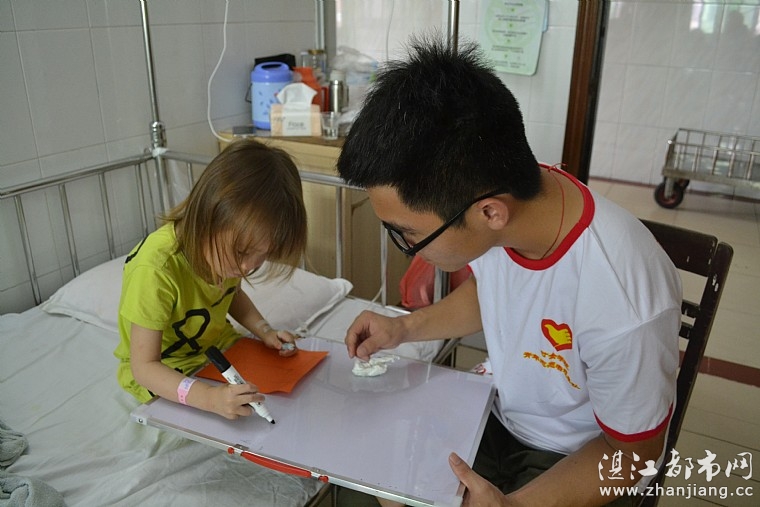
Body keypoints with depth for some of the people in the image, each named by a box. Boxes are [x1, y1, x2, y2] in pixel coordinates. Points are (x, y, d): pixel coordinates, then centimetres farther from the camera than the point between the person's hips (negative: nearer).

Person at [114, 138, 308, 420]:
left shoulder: (227, 243, -14)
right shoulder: (155, 270, -36)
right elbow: (144, 367, -30)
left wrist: (264, 331, -8)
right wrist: (209, 398, -46)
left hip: (218, 347, 6)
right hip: (163, 373, -5)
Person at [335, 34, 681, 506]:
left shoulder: (624, 307, -36)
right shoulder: (496, 190, -19)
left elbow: (632, 458, -16)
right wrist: (405, 328, -8)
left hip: (585, 461, -4)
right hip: (500, 411, 5)